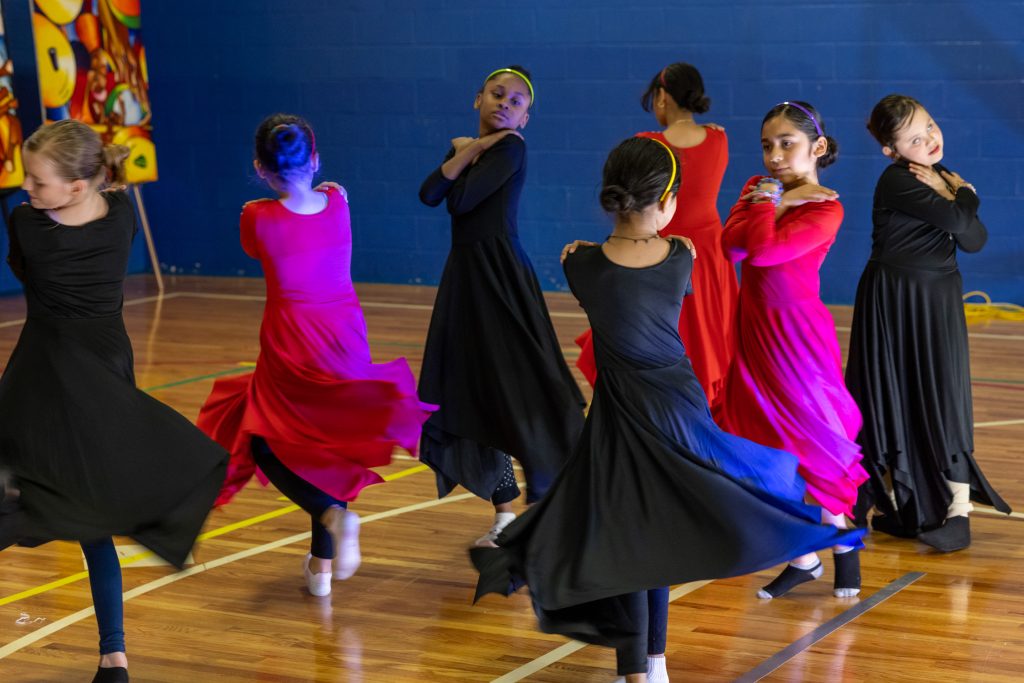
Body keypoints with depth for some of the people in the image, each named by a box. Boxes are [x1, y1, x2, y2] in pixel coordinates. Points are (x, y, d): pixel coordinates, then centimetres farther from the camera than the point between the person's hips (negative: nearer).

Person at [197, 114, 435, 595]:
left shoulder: (258, 218, -13)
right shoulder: (337, 204, -4)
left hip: (291, 352, -4)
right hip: (345, 345, 4)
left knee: (264, 443, 13)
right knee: (326, 443, 21)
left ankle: (332, 513, -16)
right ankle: (322, 564, 21)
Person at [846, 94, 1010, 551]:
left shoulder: (941, 177, 7)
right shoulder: (898, 182, -14)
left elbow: (974, 240, -2)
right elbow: (958, 222, -24)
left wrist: (956, 193, -11)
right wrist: (962, 196, -6)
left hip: (938, 302, 5)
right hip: (892, 303, -5)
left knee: (944, 399, -2)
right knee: (892, 401, 3)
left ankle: (958, 512, 0)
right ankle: (900, 506, 16)